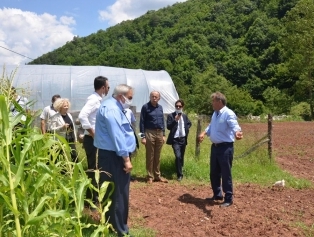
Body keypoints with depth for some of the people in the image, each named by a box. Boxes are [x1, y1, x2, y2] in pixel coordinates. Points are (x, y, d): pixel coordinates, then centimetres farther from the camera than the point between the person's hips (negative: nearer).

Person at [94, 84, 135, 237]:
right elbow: (117, 136, -23)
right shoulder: (111, 109, -17)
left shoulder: (112, 107, 17)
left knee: (111, 192, 18)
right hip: (113, 156, -11)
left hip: (112, 155, 11)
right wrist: (126, 159, -22)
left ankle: (111, 224, 30)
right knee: (118, 193, -3)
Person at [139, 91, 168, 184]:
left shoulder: (160, 107, 11)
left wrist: (163, 135, 12)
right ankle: (150, 176, 11)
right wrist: (143, 136, -12)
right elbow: (142, 122, -7)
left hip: (159, 133, 5)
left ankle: (157, 175, 20)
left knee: (157, 156, 11)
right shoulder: (145, 107, -6)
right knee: (150, 156, 2)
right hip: (150, 133, -5)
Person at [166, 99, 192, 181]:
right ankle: (179, 175, -6)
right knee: (178, 156, -16)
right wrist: (175, 120, -22)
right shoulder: (171, 116, -5)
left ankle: (180, 171, 34)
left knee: (182, 157, 14)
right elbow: (168, 127, -13)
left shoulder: (185, 116, 10)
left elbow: (189, 123, 27)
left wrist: (187, 129, 8)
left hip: (183, 139, 5)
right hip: (175, 139, -5)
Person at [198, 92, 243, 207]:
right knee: (214, 173, 17)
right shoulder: (215, 114, 12)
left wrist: (237, 132, -54)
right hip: (215, 147, 9)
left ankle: (228, 199, 13)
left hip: (225, 148, -9)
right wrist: (204, 133, 15)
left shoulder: (229, 114, -17)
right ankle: (217, 195, 33)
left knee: (226, 174, 0)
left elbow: (234, 125, -34)